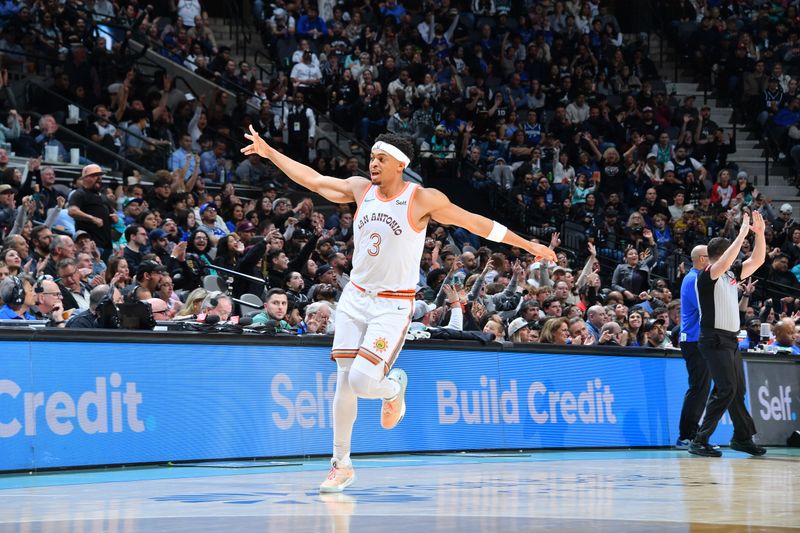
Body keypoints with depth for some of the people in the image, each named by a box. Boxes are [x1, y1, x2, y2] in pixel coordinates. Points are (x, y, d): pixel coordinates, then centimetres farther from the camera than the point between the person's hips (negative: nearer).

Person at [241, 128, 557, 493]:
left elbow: (476, 223, -5)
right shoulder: (361, 189, 3)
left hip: (394, 305, -5)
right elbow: (312, 179, 11)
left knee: (362, 381, -19)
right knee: (344, 381, 2)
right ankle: (341, 465, 16)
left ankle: (393, 388, 18)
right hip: (355, 297, 5)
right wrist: (269, 153, 10)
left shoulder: (423, 199, -11)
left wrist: (529, 245, -2)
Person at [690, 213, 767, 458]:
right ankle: (700, 441, -15)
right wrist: (743, 232, -27)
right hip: (715, 340, -9)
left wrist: (760, 233, 2)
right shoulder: (707, 276, -11)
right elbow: (723, 263, -30)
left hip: (731, 340, 9)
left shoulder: (731, 274, 14)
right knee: (725, 389, -16)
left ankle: (742, 437, 26)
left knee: (737, 390, 14)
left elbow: (757, 261, 16)